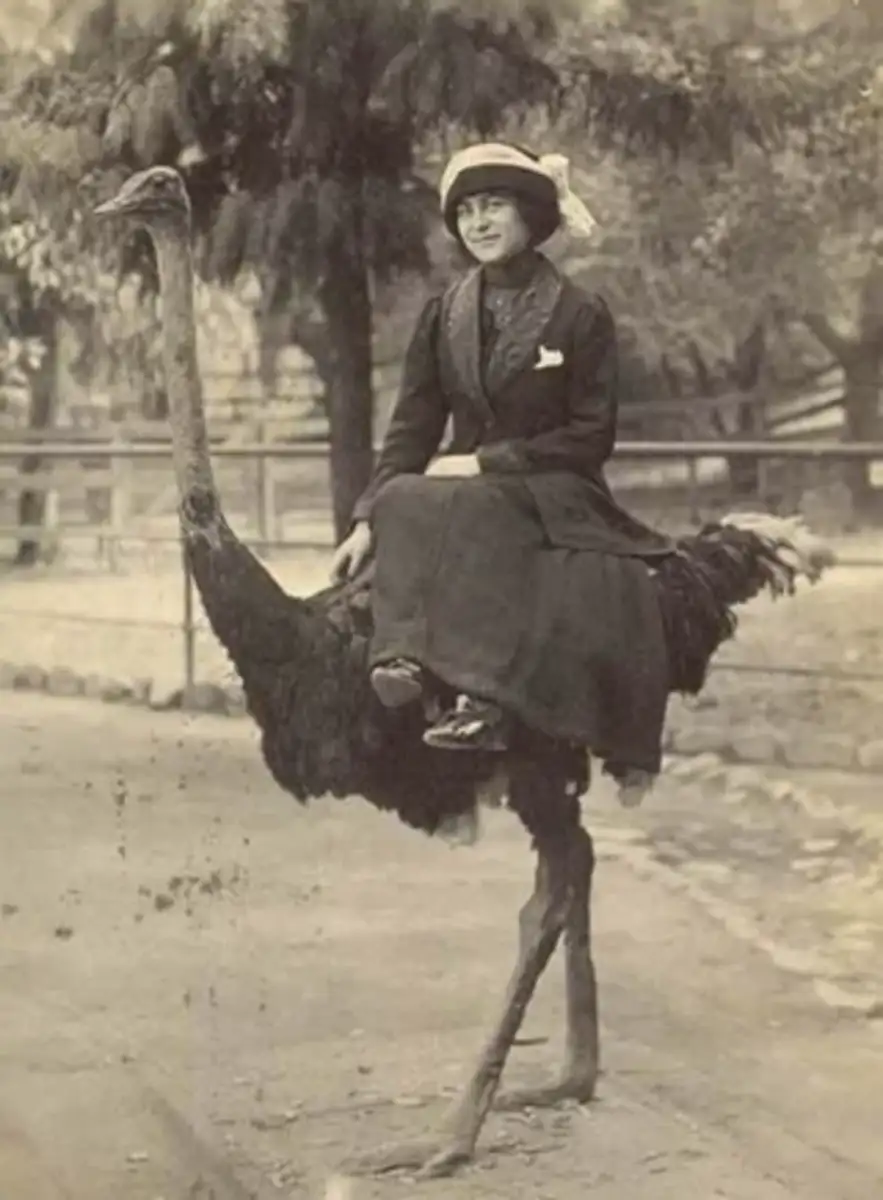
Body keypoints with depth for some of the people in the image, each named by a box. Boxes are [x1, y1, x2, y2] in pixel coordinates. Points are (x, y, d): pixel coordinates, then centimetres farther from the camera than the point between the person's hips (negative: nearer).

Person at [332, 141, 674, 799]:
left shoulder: (581, 315, -1)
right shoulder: (444, 315, 12)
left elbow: (592, 437, -5)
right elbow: (413, 427, 8)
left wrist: (486, 462, -13)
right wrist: (368, 520, -5)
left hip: (555, 496, -4)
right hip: (465, 489, 4)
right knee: (401, 503, -30)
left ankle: (476, 694, -41)